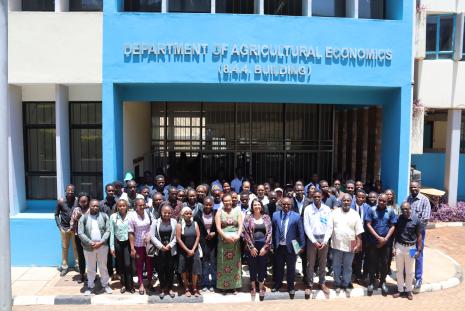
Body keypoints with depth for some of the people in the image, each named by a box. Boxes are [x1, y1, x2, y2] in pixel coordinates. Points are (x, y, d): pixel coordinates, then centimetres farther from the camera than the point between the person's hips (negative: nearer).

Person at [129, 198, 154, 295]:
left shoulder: (148, 214, -6)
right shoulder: (132, 216, -14)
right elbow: (131, 233, -11)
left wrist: (150, 237, -7)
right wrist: (132, 248, -11)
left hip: (149, 244, 2)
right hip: (138, 245, -2)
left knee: (150, 264, 11)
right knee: (139, 265, 12)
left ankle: (150, 282, 30)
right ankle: (141, 284, 27)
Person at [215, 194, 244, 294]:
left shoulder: (237, 211, 8)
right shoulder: (219, 212, 4)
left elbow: (240, 226, 0)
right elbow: (218, 228, -4)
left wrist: (237, 236, -16)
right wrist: (226, 236, -18)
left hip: (235, 241, 1)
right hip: (223, 241, -1)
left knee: (235, 263, 5)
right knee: (223, 263, 3)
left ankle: (234, 286, 13)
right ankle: (223, 285, 13)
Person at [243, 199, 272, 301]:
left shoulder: (266, 218, 3)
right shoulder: (248, 218, -1)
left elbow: (269, 233, 0)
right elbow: (246, 233, -4)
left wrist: (265, 247, -7)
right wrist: (251, 247, -10)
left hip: (264, 246, 1)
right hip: (252, 246, -1)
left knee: (262, 267, 7)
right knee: (252, 267, 7)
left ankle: (261, 288, 23)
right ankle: (253, 288, 22)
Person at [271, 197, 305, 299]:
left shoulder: (296, 216, -7)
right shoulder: (275, 215, 1)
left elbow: (301, 232, -3)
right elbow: (273, 231, 4)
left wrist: (302, 246, -3)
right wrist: (273, 244, 4)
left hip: (290, 247, -2)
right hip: (278, 246, 2)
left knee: (291, 268, 11)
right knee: (279, 267, 17)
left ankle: (291, 287, 29)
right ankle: (277, 284, 37)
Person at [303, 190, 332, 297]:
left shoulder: (327, 209, 0)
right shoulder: (308, 209, -5)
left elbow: (329, 226, 0)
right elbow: (307, 227, -7)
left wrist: (325, 241, -8)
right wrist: (314, 241, -11)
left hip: (324, 239, 2)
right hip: (312, 239, -2)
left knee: (323, 263, 11)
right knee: (310, 263, 4)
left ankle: (322, 283, 23)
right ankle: (309, 284, 14)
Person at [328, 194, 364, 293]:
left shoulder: (355, 214, 0)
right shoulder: (335, 212, -1)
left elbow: (358, 231, 0)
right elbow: (329, 228, -2)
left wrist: (358, 243, -5)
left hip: (350, 246, 0)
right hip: (336, 245, 0)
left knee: (348, 267, 11)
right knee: (336, 266, 10)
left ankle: (345, 284, 25)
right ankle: (337, 284, 24)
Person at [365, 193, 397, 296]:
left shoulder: (390, 211, 1)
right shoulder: (372, 210, -4)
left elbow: (392, 226, 2)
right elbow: (368, 225, -6)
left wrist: (386, 238, -8)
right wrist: (378, 237, -12)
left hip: (385, 242, 1)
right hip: (373, 241, -1)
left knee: (384, 263, 9)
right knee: (372, 262, 6)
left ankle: (383, 282, 25)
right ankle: (371, 282, 17)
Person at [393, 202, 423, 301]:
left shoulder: (416, 220, -9)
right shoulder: (398, 219, -4)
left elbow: (419, 236, -4)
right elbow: (395, 233, 2)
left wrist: (419, 250, -4)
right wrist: (394, 247, 0)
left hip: (410, 248, -2)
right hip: (399, 247, 2)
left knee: (409, 271, 12)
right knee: (399, 270, 12)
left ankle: (408, 290, 28)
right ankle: (400, 289, 26)